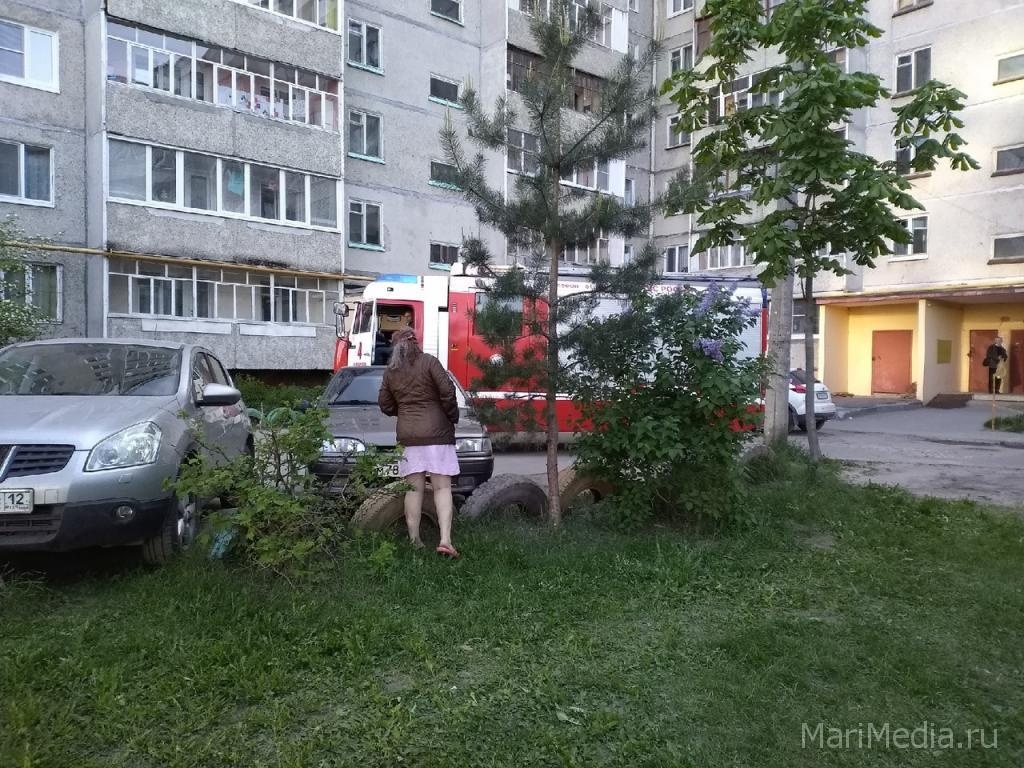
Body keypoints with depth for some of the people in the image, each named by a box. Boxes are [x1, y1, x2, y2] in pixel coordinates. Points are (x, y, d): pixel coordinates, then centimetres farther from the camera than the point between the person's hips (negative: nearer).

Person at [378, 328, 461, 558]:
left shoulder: (391, 372, 9)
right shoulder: (429, 362, -3)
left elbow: (385, 405, 13)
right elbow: (447, 392, -9)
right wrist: (452, 417, 5)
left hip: (408, 435, 3)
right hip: (437, 433, -3)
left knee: (414, 489, 8)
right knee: (442, 488, -2)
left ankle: (414, 541, 9)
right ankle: (445, 540, -13)